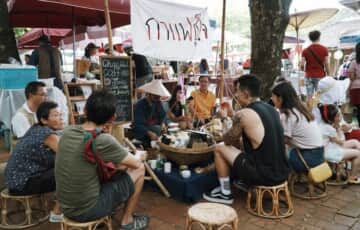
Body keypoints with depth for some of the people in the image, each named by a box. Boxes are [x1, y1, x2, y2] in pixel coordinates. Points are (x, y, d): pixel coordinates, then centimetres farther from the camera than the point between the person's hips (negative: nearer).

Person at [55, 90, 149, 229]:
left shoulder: (68, 131, -5)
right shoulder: (103, 140, -25)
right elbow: (135, 163, -8)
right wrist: (139, 155, 13)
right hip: (86, 210, -6)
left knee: (116, 165, 22)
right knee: (139, 169, 4)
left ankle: (108, 210, 31)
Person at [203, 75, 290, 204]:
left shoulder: (243, 114, -16)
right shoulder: (272, 109, 7)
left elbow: (228, 140, 0)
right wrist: (239, 140, 20)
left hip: (263, 175, -8)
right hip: (282, 173, 8)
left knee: (220, 148, 5)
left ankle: (225, 194, 16)